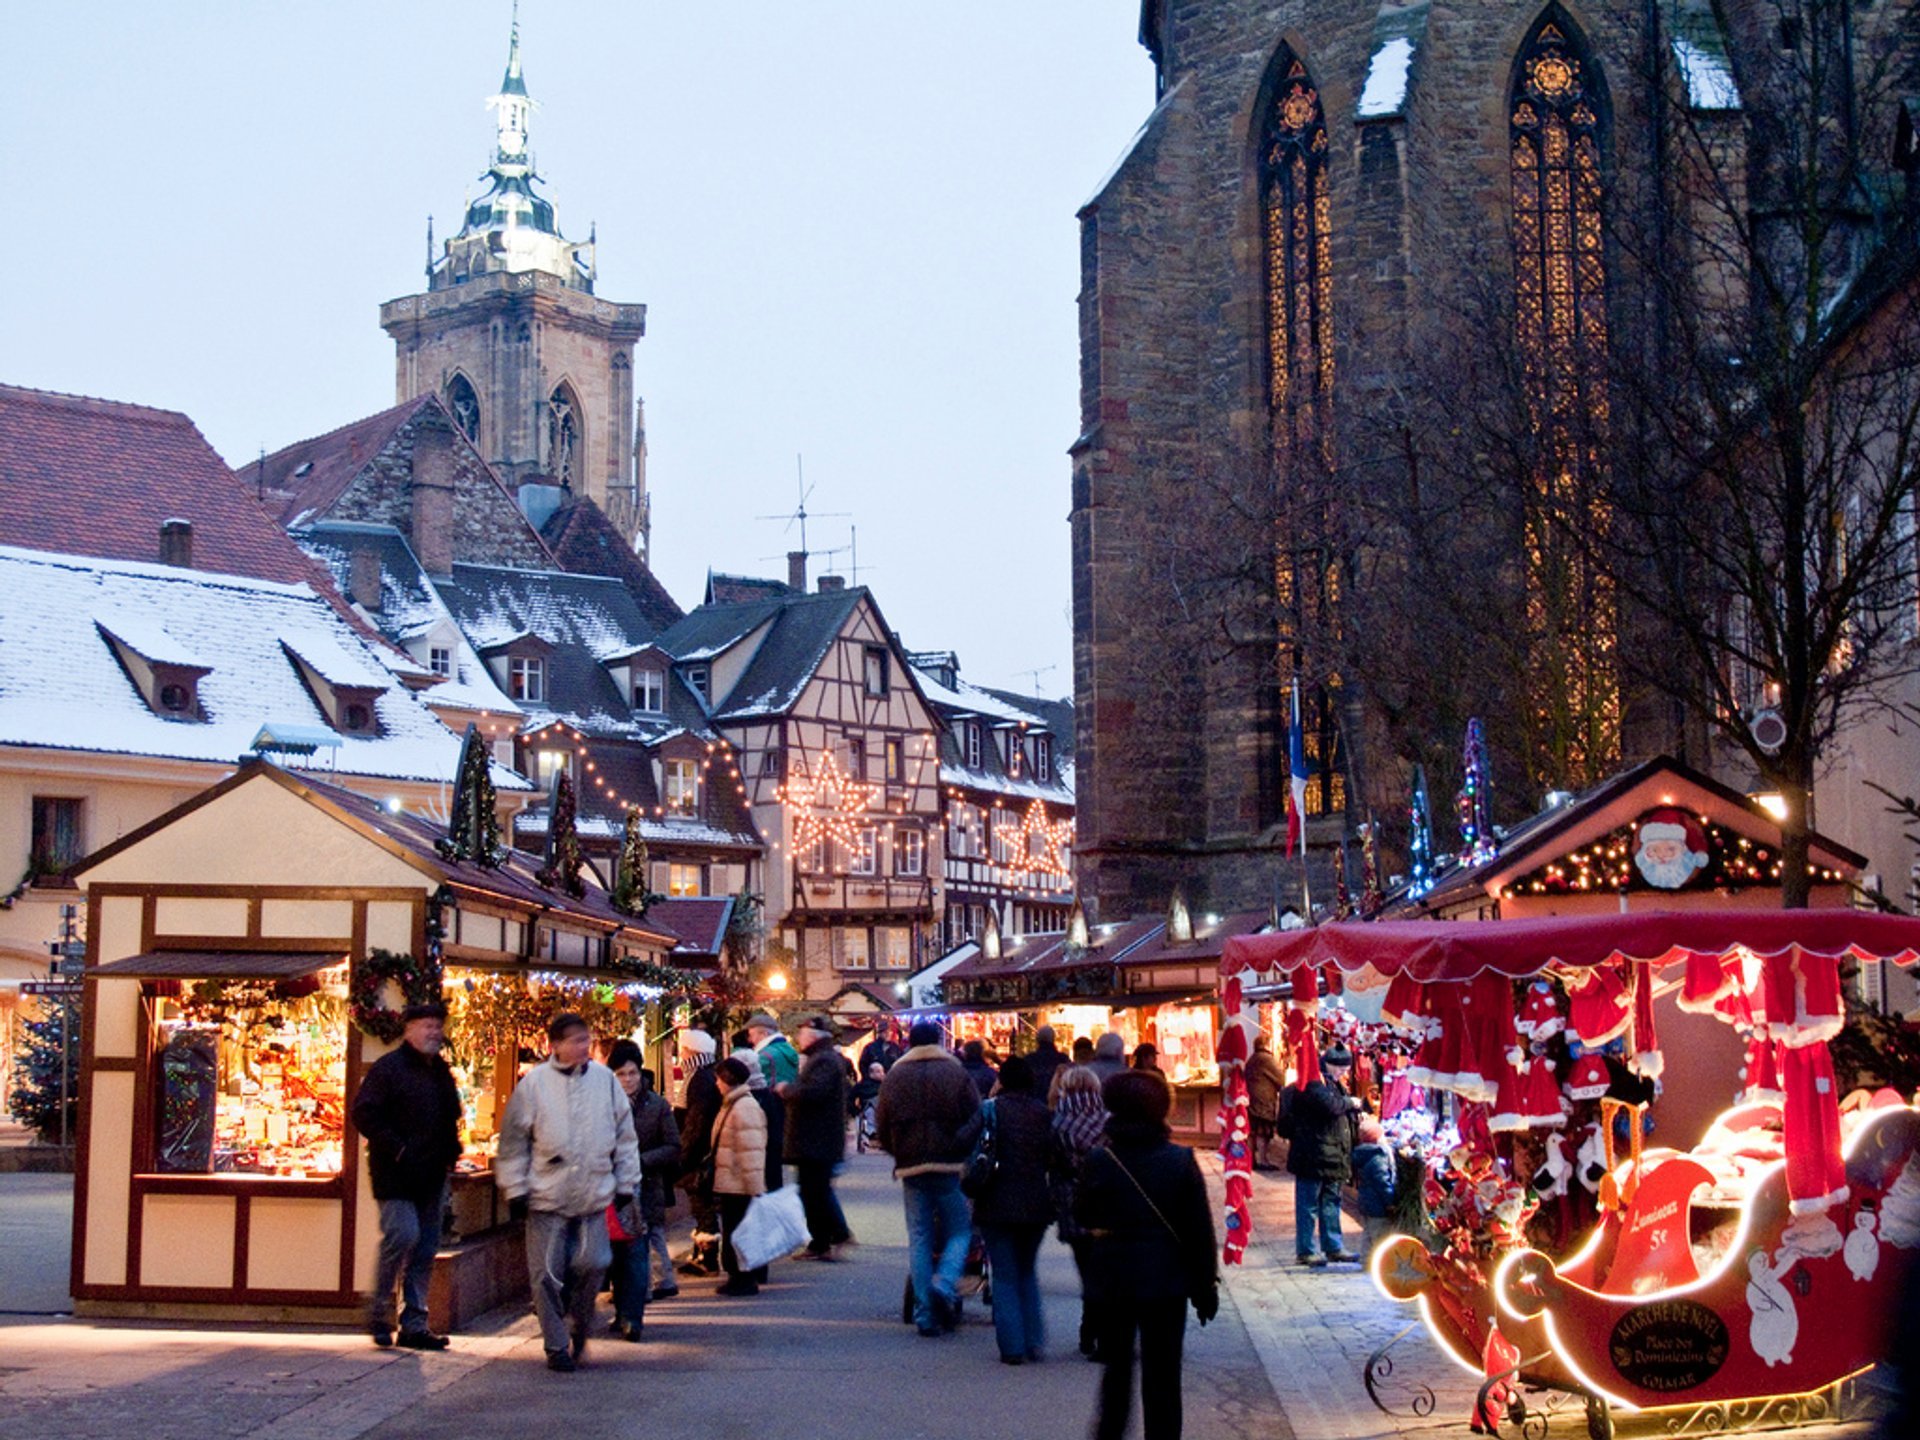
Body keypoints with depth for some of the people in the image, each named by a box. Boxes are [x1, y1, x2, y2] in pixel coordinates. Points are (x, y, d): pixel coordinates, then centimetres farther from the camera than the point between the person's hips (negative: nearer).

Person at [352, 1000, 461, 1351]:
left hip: (431, 1177, 8)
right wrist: (397, 1149, -17)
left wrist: (450, 1152, 13)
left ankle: (414, 1325, 13)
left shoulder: (441, 1072, 17)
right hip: (397, 1176, -7)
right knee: (403, 1234, -18)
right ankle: (378, 1312, -1)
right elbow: (365, 1114, -14)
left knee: (425, 1250, 7)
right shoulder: (388, 1068, -7)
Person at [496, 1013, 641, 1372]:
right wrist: (515, 1190, -2)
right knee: (548, 1275, 2)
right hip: (547, 1195, -2)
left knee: (592, 1264, -3)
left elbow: (624, 1136, 11)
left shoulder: (605, 1079, 4)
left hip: (594, 1195, 2)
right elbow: (513, 1141, 1)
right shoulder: (533, 1083, -3)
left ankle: (577, 1325, 23)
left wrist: (626, 1183, 10)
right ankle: (557, 1345, 15)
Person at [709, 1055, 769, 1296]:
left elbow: (751, 1152, -22)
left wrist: (755, 1189, -23)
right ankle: (739, 1277, 22)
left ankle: (744, 1280, 2)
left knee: (737, 1234, -4)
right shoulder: (731, 1105, 15)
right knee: (732, 1233, 15)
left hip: (740, 1188, -10)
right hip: (729, 1185, 10)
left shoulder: (745, 1108, -18)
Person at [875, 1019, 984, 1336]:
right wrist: (963, 1151, 8)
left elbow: (881, 1126, 9)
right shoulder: (955, 1073, -1)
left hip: (911, 1167, 2)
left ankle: (925, 1313, 5)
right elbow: (976, 1119, -4)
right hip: (950, 1166, -2)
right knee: (959, 1230, 9)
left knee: (919, 1237, 7)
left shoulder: (894, 1077, 7)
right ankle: (945, 1283, -16)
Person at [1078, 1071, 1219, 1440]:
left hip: (1110, 1284, 1)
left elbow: (1083, 1216, 3)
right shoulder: (1180, 1160, -7)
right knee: (1162, 1378, 6)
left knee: (1116, 1370, 16)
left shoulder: (1099, 1161, -8)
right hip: (1165, 1283, -1)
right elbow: (1200, 1229, -3)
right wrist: (1205, 1284, 5)